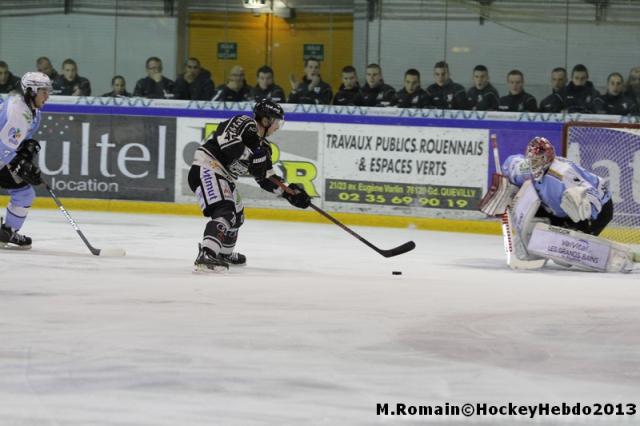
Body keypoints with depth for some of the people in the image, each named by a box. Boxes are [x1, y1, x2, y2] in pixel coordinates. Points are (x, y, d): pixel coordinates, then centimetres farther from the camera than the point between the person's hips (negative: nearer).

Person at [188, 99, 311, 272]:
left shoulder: (262, 145, 14)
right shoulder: (245, 124, -13)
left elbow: (266, 179, 17)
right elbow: (226, 141, -31)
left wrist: (290, 193, 8)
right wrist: (252, 155, -28)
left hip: (223, 176, 11)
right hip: (207, 168, -11)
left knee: (236, 216, 27)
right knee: (224, 211, -28)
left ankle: (224, 253, 50)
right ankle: (206, 256, -42)